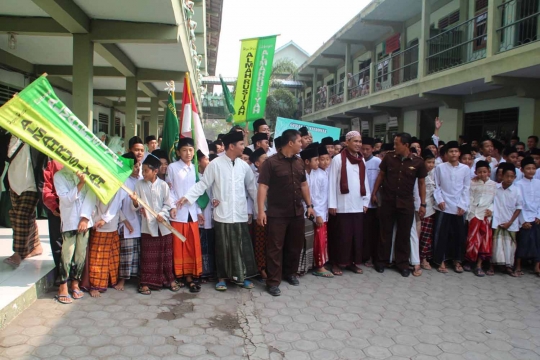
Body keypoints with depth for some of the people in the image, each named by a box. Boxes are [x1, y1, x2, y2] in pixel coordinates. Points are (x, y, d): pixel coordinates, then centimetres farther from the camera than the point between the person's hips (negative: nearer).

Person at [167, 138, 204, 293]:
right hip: (178, 213, -3)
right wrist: (172, 206, -14)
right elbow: (169, 189, -2)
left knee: (193, 246, 5)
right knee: (178, 246, 3)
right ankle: (178, 276, 16)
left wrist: (199, 211, 9)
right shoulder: (172, 167, 0)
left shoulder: (195, 168, 11)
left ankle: (189, 277, 15)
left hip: (192, 212, 3)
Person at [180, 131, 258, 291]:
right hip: (222, 214, -3)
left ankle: (242, 276, 24)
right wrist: (188, 196, -13)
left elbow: (252, 188, 12)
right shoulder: (215, 164, -6)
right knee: (223, 248, 8)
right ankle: (222, 278, 23)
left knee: (243, 247, 8)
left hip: (240, 214, 3)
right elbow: (203, 184, -4)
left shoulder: (244, 165, 6)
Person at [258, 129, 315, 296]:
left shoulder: (299, 162, 9)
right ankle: (273, 281, 12)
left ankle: (290, 273, 35)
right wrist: (261, 210, -19)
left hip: (297, 212, 6)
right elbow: (263, 186, -14)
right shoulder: (271, 162, -11)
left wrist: (309, 205, 13)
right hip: (277, 213, -6)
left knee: (295, 245, 15)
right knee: (275, 247, 1)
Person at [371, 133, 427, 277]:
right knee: (385, 232, 9)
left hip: (406, 203, 0)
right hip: (387, 201, 1)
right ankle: (381, 261, 22)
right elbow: (381, 175, 7)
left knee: (404, 234, 8)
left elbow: (421, 183, 2)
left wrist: (423, 204, 1)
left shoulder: (418, 162, -6)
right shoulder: (388, 157, -4)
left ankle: (403, 263, 21)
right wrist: (374, 193, 7)